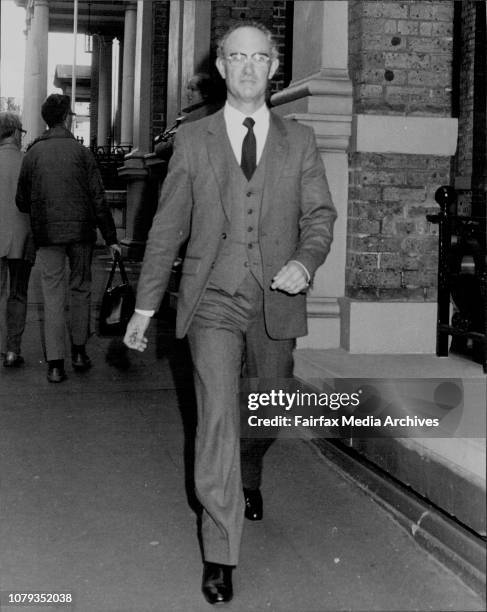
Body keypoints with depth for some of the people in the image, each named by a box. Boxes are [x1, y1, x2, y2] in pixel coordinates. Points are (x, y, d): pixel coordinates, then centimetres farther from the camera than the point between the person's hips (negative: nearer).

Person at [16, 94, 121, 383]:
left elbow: (22, 201, 5)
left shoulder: (33, 153, 2)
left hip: (47, 234, 1)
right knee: (81, 289, 15)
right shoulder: (81, 151, -2)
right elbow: (98, 198, -4)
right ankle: (79, 351, 21)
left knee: (53, 296, 3)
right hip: (81, 232, -1)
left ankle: (55, 364, 1)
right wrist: (111, 238, 0)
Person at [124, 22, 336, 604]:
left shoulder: (299, 141, 7)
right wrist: (144, 306, 4)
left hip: (275, 302, 2)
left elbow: (320, 214, 5)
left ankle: (248, 481, 49)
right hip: (214, 299, -2)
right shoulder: (192, 139, 5)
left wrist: (305, 261, -18)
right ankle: (219, 553, -4)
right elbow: (167, 226, 6)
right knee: (217, 416, -12)